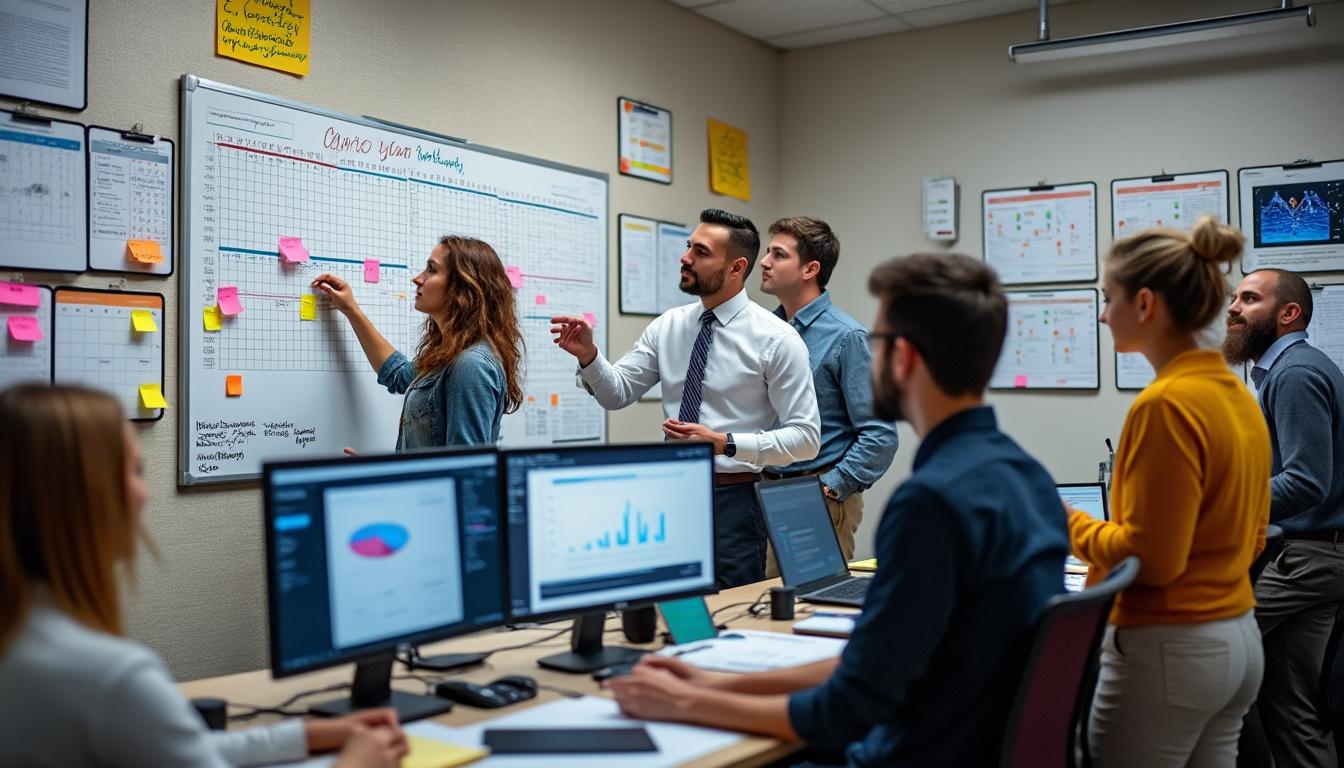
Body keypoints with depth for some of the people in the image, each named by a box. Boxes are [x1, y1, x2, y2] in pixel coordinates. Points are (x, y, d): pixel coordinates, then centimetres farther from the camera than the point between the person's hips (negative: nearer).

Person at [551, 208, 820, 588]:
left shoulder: (776, 338, -9)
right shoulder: (668, 326, 6)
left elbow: (804, 438, -10)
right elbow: (617, 393, 5)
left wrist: (724, 443, -21)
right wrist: (587, 355, -14)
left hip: (734, 500, -4)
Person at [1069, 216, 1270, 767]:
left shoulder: (1166, 403, -19)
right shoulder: (1237, 395, 8)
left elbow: (1149, 557, -19)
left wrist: (1066, 522, -5)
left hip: (1167, 649, -9)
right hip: (1238, 639, 9)